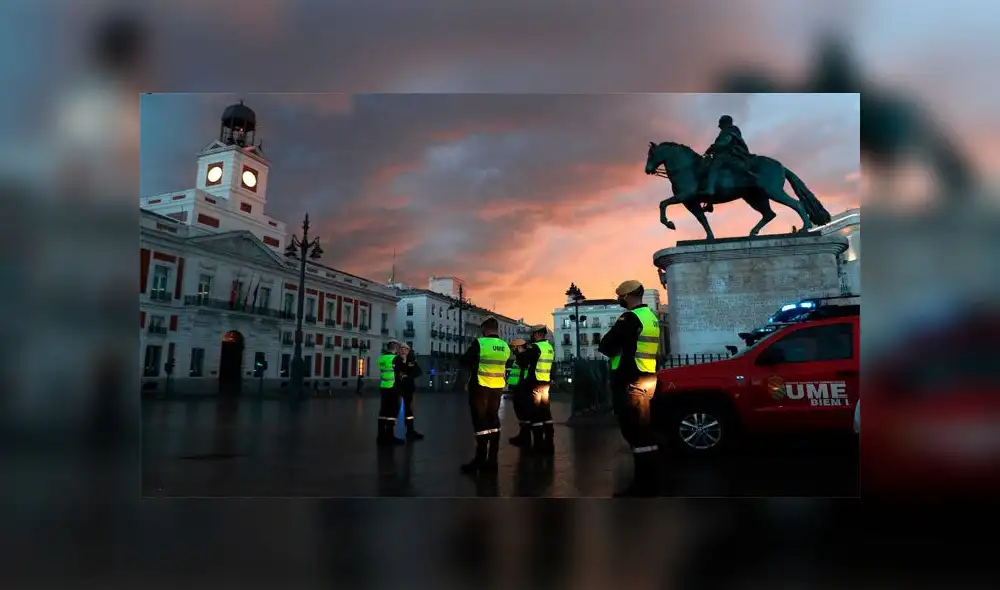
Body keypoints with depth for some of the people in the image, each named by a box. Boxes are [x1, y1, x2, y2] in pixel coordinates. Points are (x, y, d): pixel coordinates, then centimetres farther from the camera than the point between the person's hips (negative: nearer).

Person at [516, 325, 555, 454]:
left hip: (535, 383, -8)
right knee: (546, 411, 10)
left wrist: (520, 353, 4)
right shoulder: (550, 348, 13)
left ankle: (539, 445, -1)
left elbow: (522, 361, -12)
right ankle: (549, 444, 13)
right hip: (546, 383, 8)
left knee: (536, 413, -3)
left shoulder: (535, 347, -14)